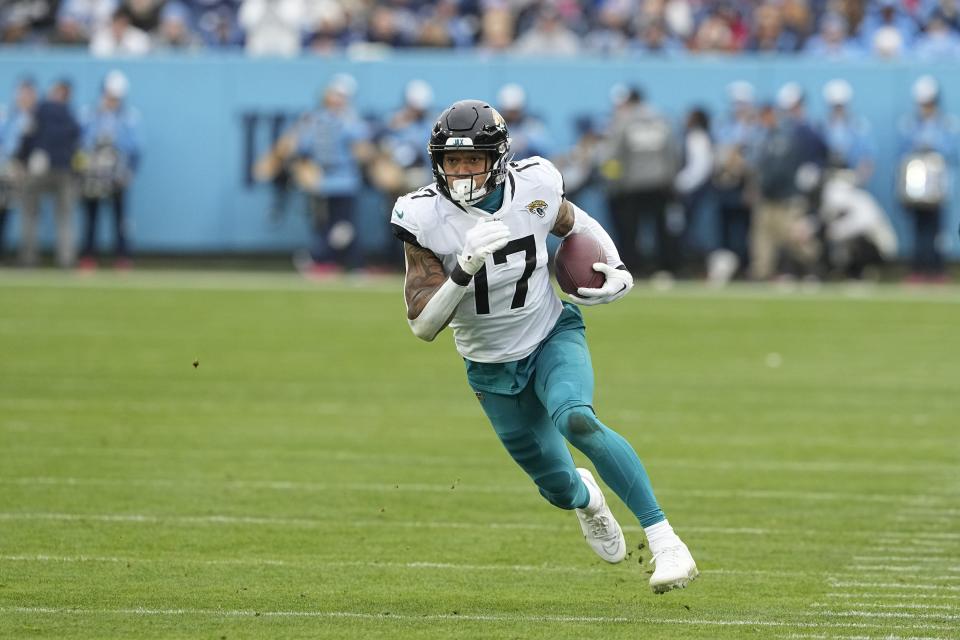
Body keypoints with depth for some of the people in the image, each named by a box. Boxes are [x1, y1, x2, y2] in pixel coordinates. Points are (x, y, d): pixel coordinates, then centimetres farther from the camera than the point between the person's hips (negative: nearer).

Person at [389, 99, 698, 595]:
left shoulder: (533, 189, -16)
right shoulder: (427, 219, -22)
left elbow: (576, 225, 9)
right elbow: (423, 326, -24)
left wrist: (618, 270, -9)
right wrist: (465, 268, -40)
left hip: (553, 338, -1)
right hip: (493, 370, 1)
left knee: (575, 420, -33)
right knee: (558, 487, 11)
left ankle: (663, 539, -28)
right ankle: (585, 497, 53)